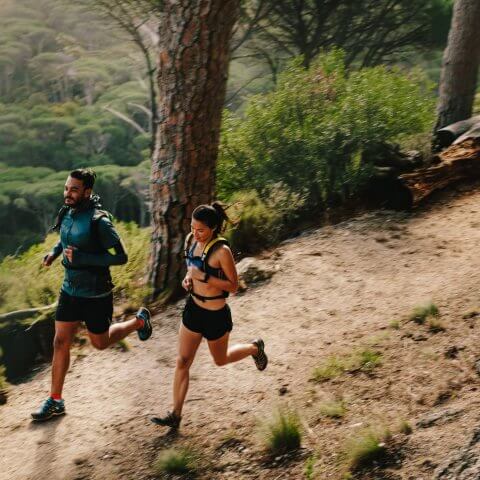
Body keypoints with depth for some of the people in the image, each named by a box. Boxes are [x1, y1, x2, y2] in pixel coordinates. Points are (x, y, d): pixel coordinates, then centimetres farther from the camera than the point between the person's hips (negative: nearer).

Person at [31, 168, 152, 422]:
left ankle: (139, 321, 39)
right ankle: (55, 400, 15)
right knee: (60, 342, 5)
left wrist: (81, 258, -28)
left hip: (95, 295, -6)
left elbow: (121, 256, -22)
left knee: (100, 343, 14)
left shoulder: (98, 221, -24)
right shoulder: (67, 213, -2)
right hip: (70, 289, 6)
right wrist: (55, 252, 1)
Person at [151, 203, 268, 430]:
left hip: (215, 315, -6)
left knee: (220, 360, 18)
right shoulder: (191, 240, -3)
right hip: (193, 308, 6)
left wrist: (203, 277, -28)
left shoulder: (221, 251, -24)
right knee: (182, 362, 4)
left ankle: (254, 348, 46)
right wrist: (188, 277, -5)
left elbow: (233, 285, -19)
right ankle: (175, 415, 12)